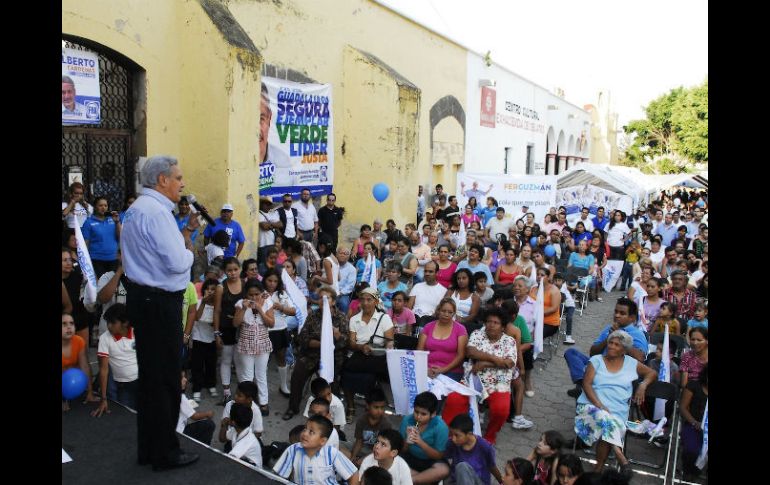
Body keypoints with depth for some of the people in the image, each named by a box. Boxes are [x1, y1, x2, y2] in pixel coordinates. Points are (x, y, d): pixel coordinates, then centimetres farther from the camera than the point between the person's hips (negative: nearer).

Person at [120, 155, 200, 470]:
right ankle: (165, 453, 13)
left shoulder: (138, 208, 15)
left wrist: (184, 234, 8)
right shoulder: (156, 211, -19)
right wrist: (189, 249, -4)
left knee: (150, 375, 17)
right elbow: (178, 263, -24)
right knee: (165, 379, 1)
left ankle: (148, 449, 29)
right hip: (160, 303, -11)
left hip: (144, 298, 11)